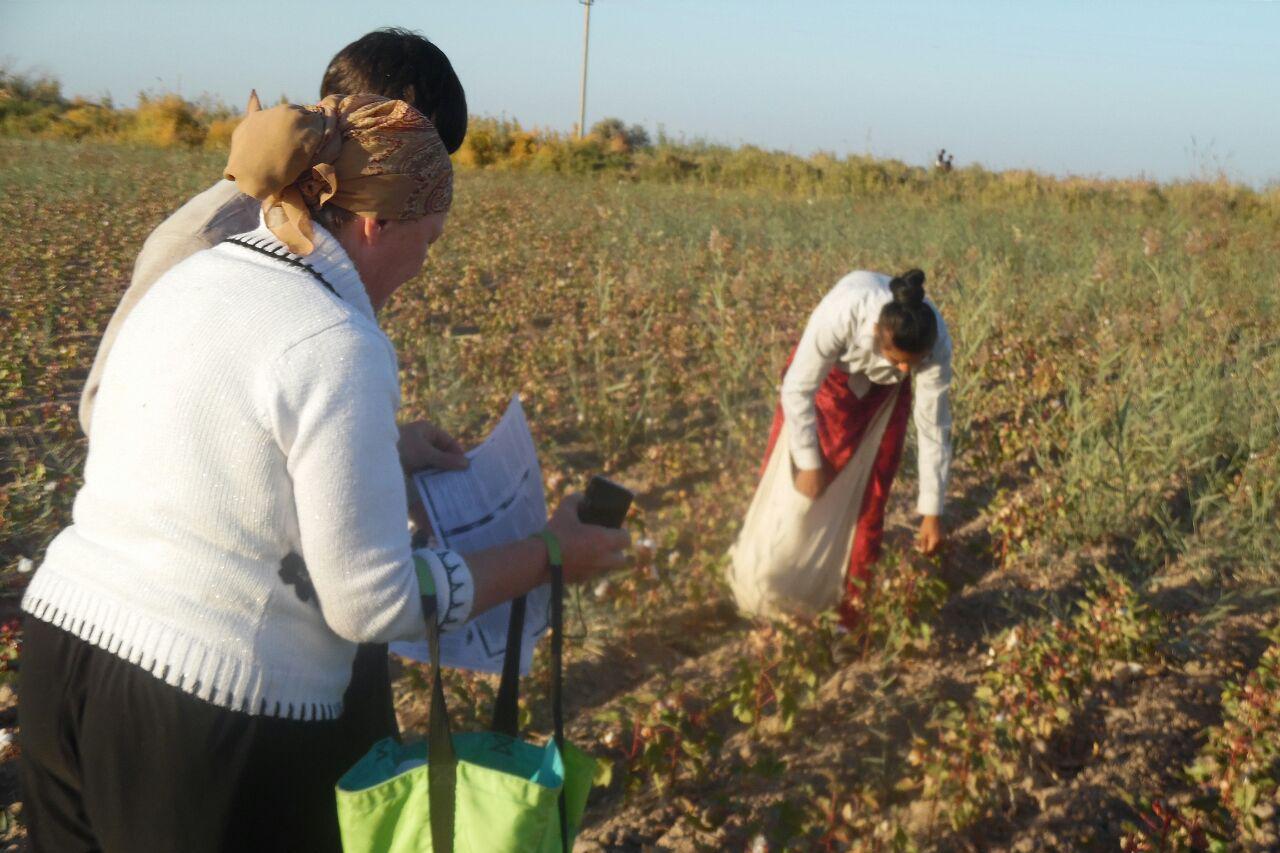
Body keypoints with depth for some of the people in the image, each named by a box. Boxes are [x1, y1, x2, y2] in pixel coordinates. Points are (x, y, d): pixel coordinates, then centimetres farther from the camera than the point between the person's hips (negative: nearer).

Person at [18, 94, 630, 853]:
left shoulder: (187, 281, 6)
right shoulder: (337, 348, -18)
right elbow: (374, 604, -15)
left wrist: (385, 448, 25)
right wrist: (548, 557, -3)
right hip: (210, 709, -8)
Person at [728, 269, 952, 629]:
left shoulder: (936, 344, -35)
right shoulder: (843, 313, -43)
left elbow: (934, 428, -24)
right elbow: (798, 390, -30)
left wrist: (932, 512, -19)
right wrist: (809, 463, -22)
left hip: (883, 394, 2)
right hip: (827, 374, -1)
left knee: (866, 497, 2)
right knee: (796, 489, 1)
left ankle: (854, 610, 17)